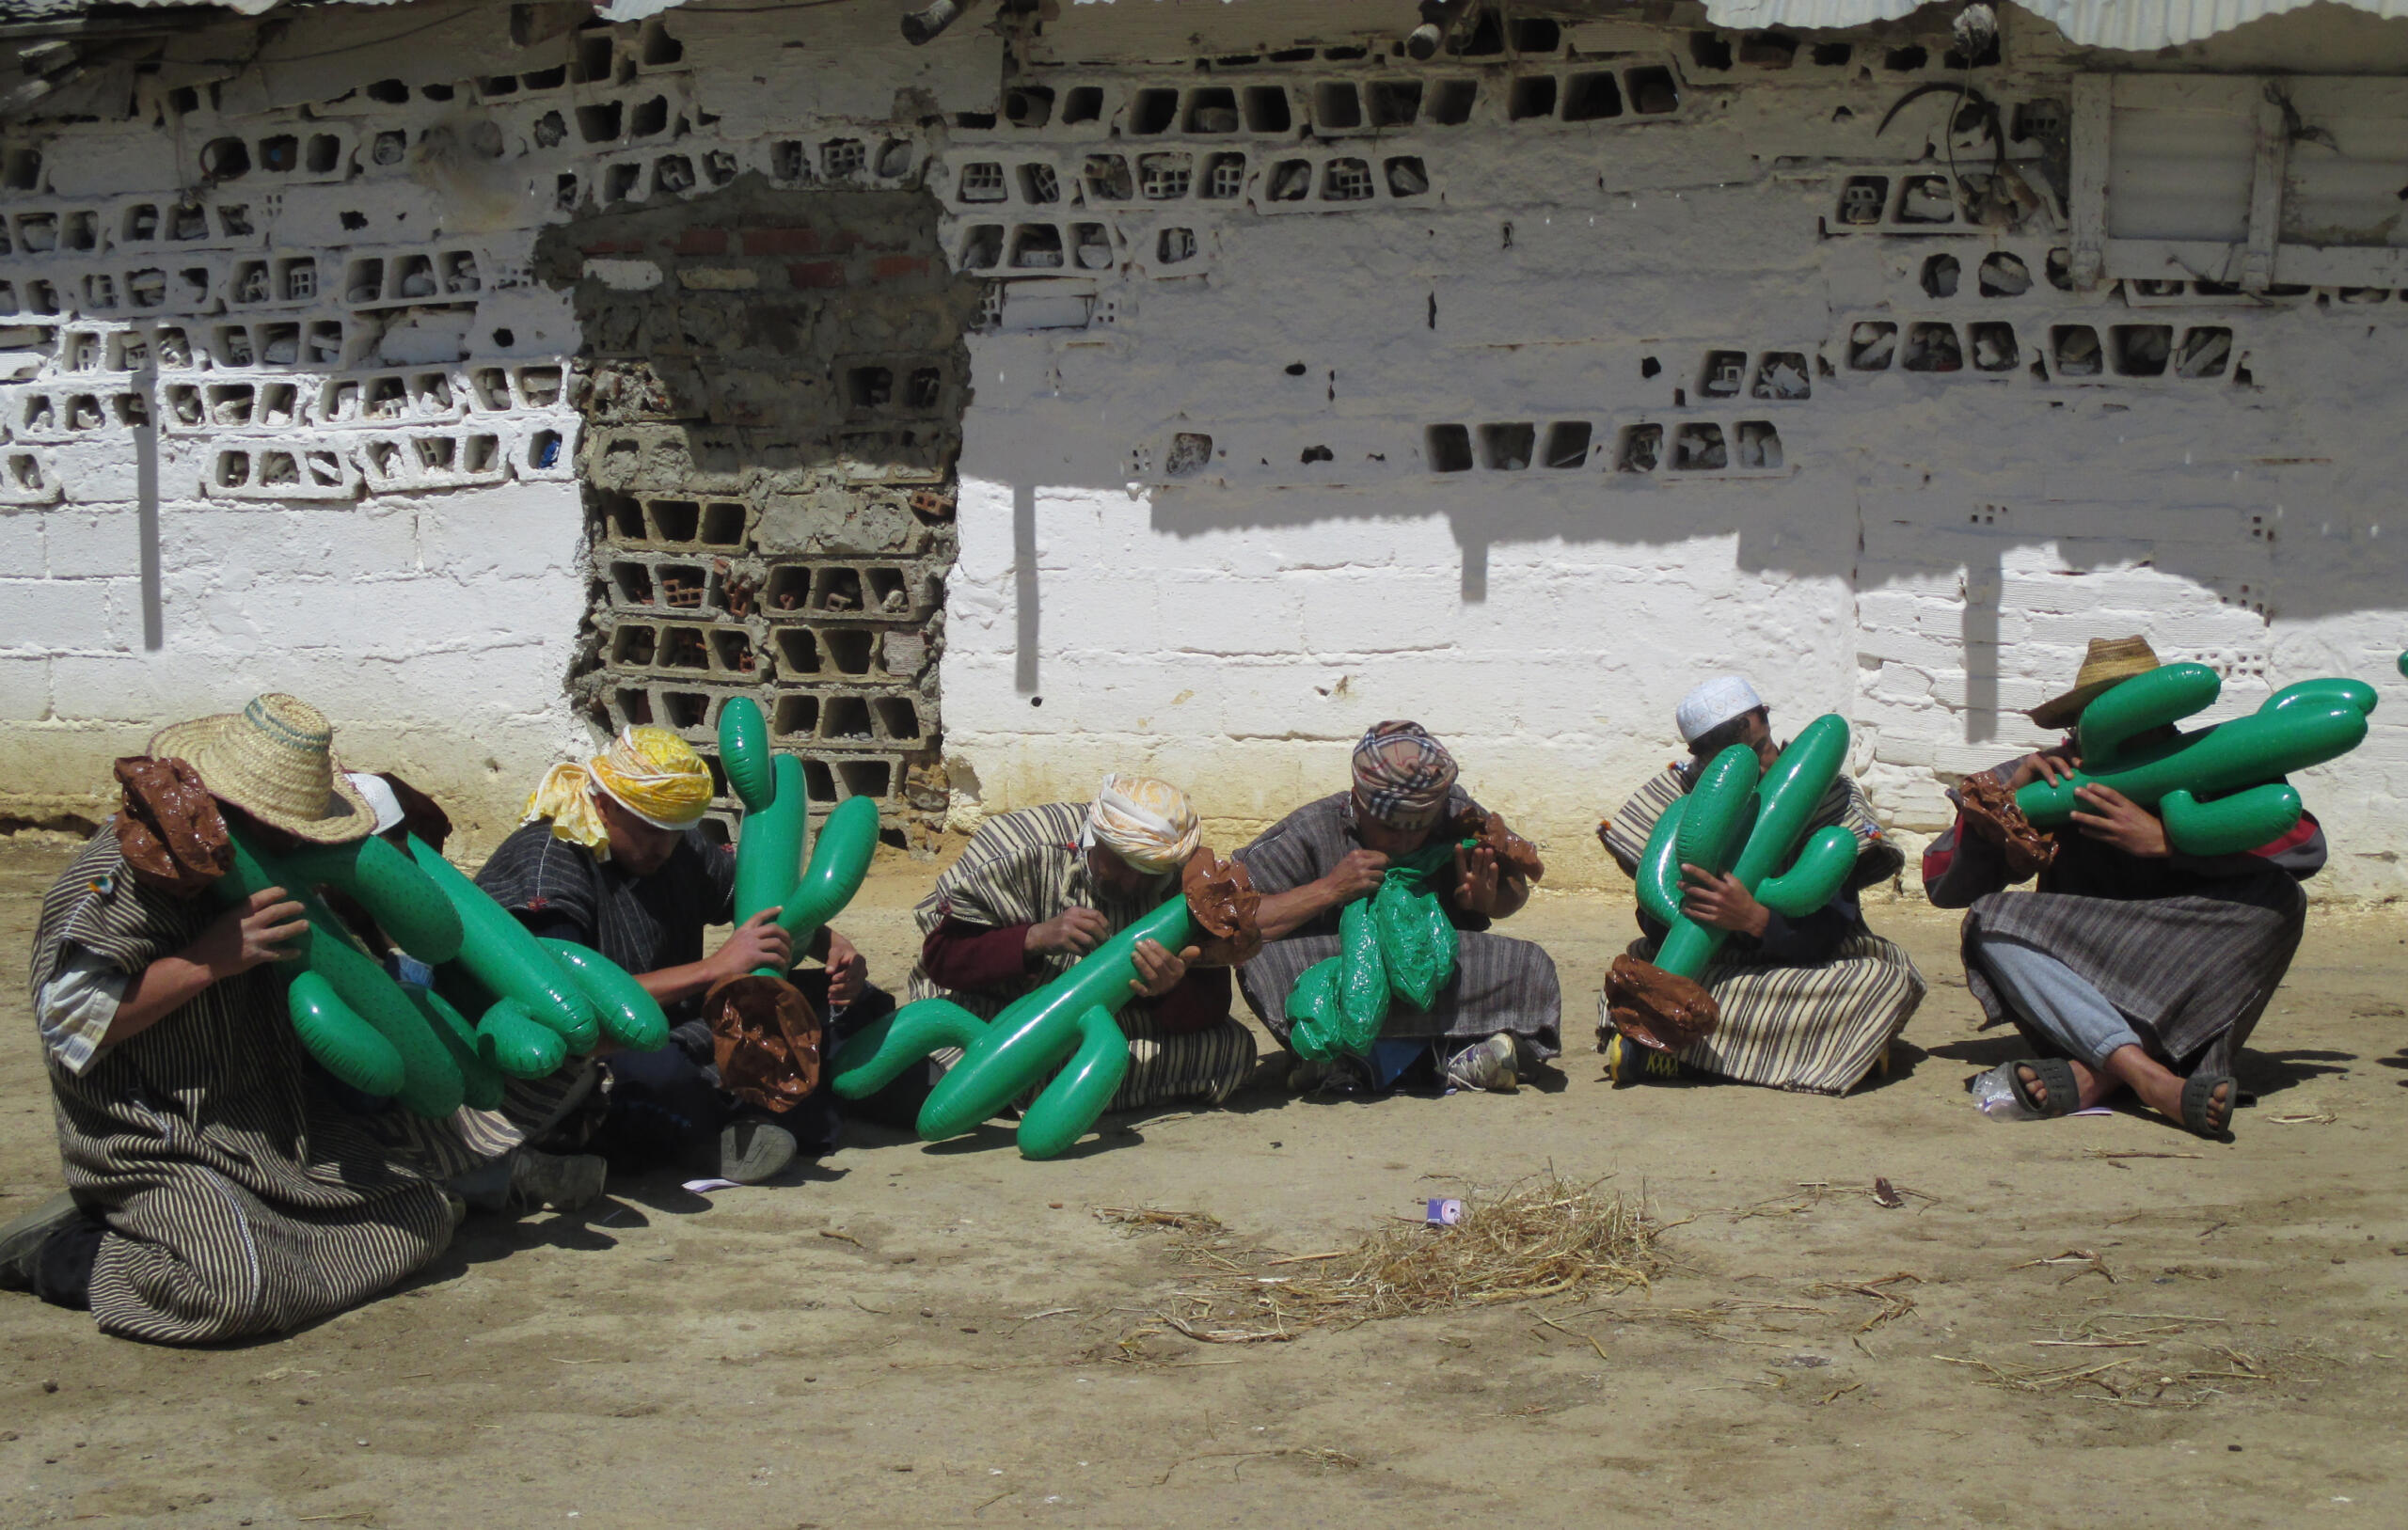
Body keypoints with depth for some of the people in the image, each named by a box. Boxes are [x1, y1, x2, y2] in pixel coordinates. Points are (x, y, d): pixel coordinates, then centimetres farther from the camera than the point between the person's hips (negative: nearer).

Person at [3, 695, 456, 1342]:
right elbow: (69, 1022, -25)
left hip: (276, 1129, 9)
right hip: (159, 1149, -9)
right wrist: (208, 962, -27)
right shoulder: (118, 879, -19)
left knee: (425, 1215, 4)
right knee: (237, 1291, -31)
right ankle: (62, 1251, -5)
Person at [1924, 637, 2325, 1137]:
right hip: (2083, 996, 1)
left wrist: (2164, 840, -26)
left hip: (2189, 1002, -1)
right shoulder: (2047, 777, 2)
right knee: (1989, 920, -22)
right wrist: (2004, 801, -16)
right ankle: (2150, 1078, -42)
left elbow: (2306, 847, -20)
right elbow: (1940, 882, -1)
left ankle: (2093, 1075, -36)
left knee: (2277, 898, -24)